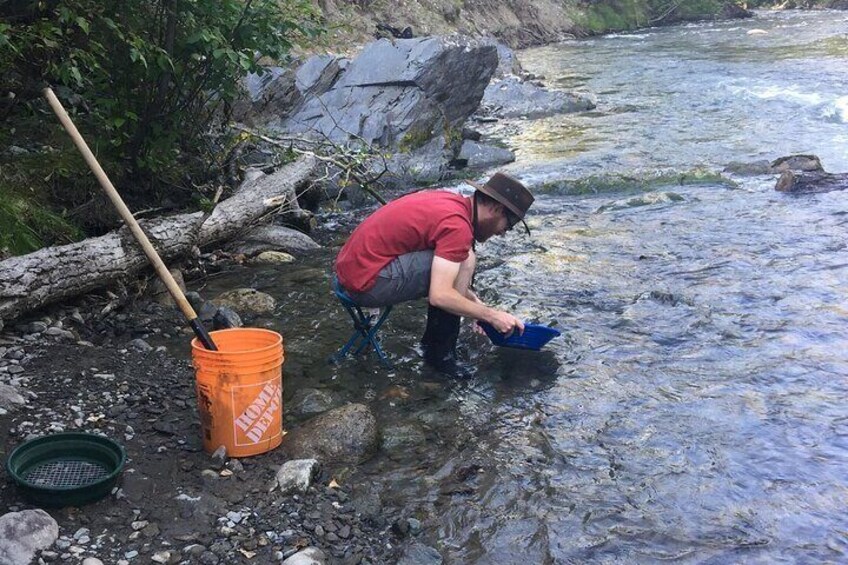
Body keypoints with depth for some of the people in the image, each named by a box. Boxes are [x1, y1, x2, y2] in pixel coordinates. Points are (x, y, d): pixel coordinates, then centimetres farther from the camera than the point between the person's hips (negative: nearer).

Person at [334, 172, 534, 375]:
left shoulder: (449, 200, 11)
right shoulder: (459, 226, -18)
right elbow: (440, 296, -24)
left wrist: (478, 305, 21)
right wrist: (491, 315, -12)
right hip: (368, 285, -10)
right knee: (464, 261, -14)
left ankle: (432, 342, 17)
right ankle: (441, 354, -3)